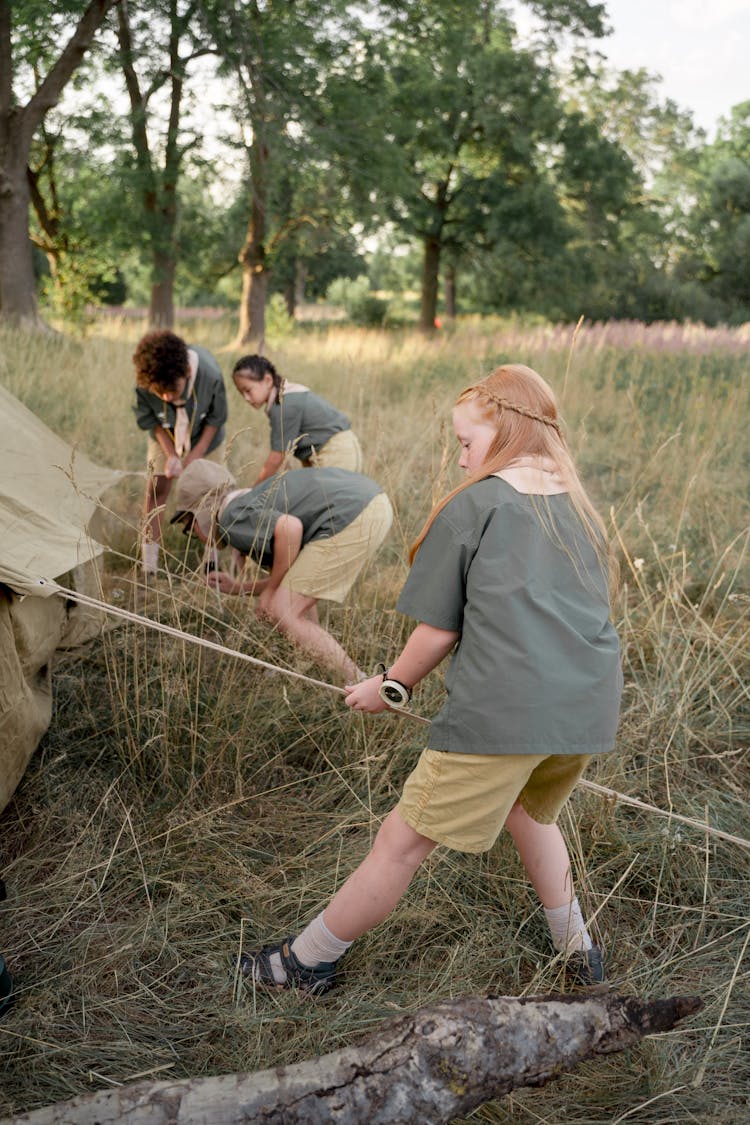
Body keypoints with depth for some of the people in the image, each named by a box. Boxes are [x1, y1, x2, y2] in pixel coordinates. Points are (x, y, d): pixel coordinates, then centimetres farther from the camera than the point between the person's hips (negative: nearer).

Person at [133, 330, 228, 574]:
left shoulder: (210, 375, -41)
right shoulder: (143, 384, -38)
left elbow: (216, 418, -20)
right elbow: (148, 419, -16)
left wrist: (196, 455, -23)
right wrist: (170, 454, -24)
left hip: (204, 436, 0)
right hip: (166, 436, 1)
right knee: (156, 487, -3)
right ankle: (148, 565, 5)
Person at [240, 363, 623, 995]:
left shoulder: (472, 506, 0)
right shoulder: (582, 507, 18)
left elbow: (438, 631, 1)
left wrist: (391, 688, 18)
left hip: (502, 713, -7)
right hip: (591, 711, 7)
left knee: (404, 841, 5)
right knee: (528, 810, 33)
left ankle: (307, 963, 21)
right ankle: (580, 954, 41)